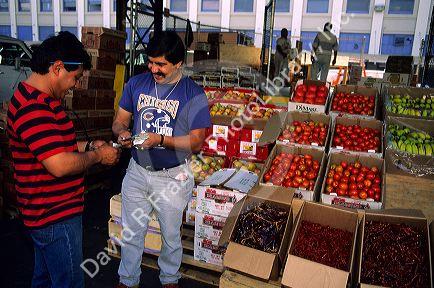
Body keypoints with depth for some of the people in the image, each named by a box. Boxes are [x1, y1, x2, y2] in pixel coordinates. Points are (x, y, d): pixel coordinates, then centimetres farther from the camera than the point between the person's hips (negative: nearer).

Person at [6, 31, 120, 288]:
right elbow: (60, 165, -32)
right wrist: (98, 156, -16)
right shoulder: (34, 108, -27)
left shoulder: (38, 99, 9)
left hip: (46, 212, 11)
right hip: (56, 217, -11)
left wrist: (88, 145, 6)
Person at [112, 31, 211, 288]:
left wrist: (161, 140, -26)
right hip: (137, 171, 3)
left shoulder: (193, 94, -13)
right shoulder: (137, 83, 0)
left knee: (171, 235, 17)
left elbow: (196, 142, -14)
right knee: (131, 232, 18)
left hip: (172, 176, -3)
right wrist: (122, 133, -17)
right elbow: (120, 120, 6)